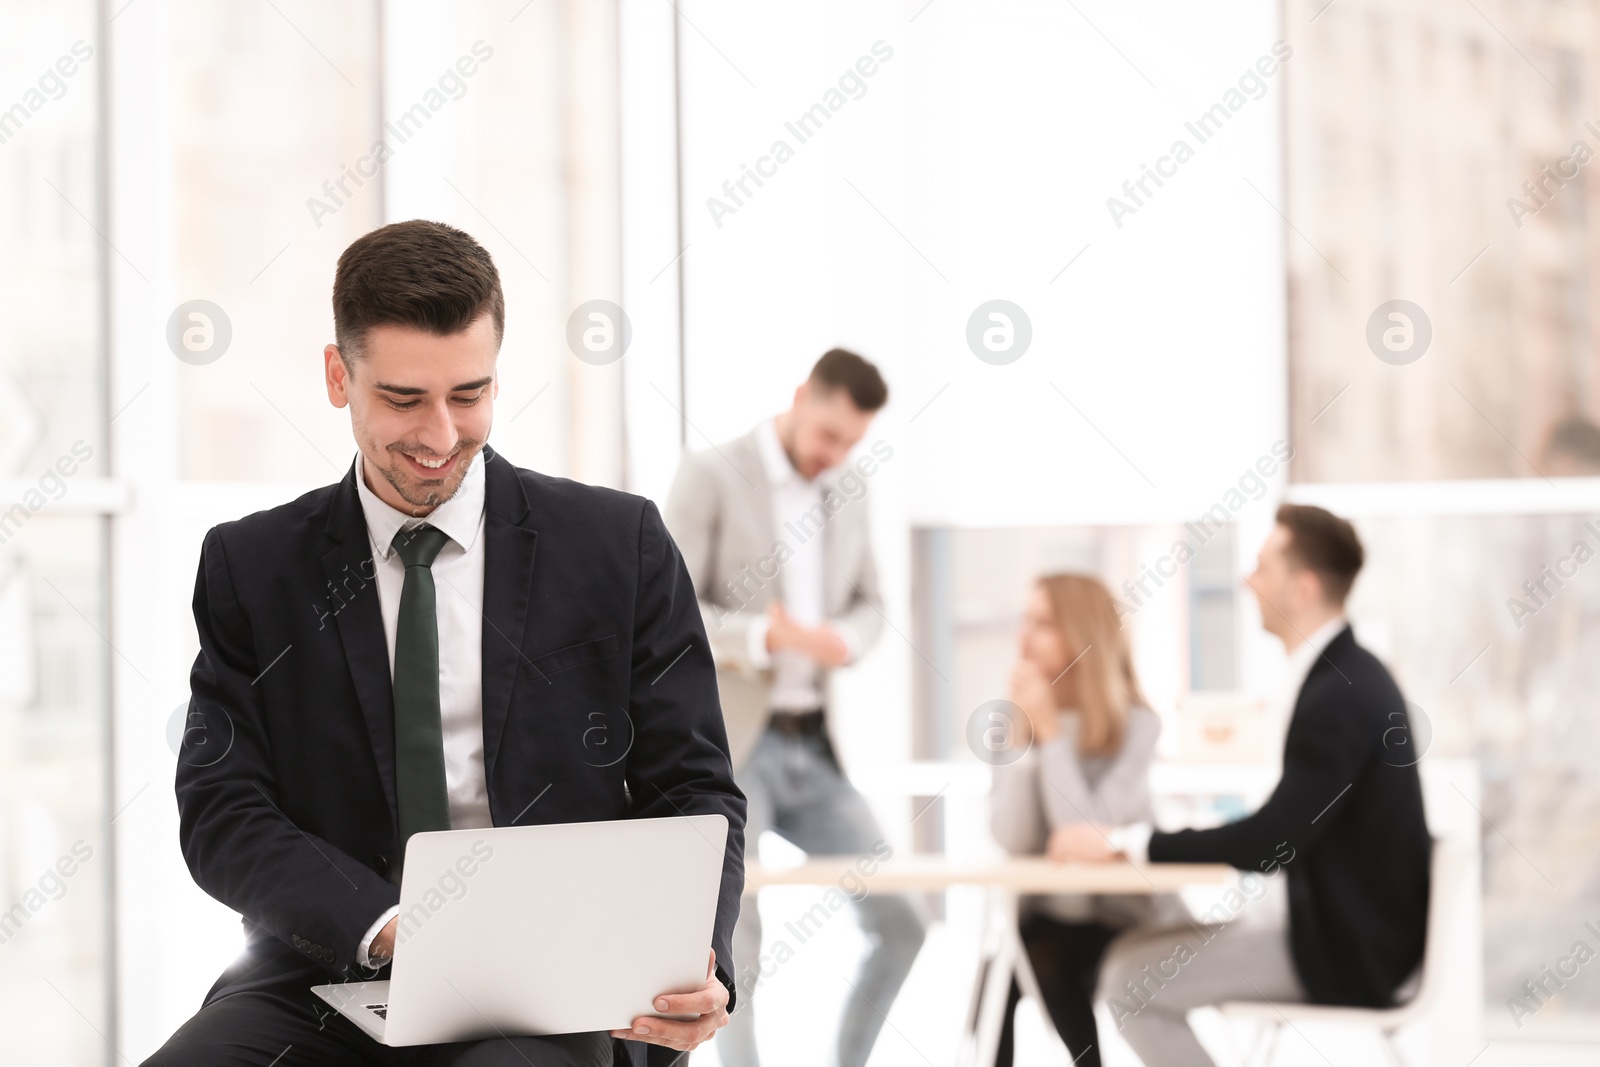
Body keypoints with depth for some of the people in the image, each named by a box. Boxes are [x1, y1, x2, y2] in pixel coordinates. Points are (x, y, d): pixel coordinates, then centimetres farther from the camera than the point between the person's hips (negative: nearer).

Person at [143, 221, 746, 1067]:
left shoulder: (621, 546, 9)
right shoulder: (251, 568, 10)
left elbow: (694, 794, 7)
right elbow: (222, 812, 1)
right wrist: (385, 928, -18)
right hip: (328, 983, 2)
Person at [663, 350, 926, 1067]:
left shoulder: (845, 492, 12)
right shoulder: (709, 478, -7)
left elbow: (866, 606, 19)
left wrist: (840, 640, -6)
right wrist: (765, 637, -28)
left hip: (812, 747, 6)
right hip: (727, 745, -6)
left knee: (899, 924, 2)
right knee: (738, 951, -10)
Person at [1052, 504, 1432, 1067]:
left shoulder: (1338, 697, -22)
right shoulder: (1348, 675, 10)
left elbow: (1267, 843, -25)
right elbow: (1281, 835, 14)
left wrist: (1124, 842, -18)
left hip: (1349, 954, -10)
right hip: (1359, 930, 10)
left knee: (1128, 979, -9)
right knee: (1135, 952, 14)